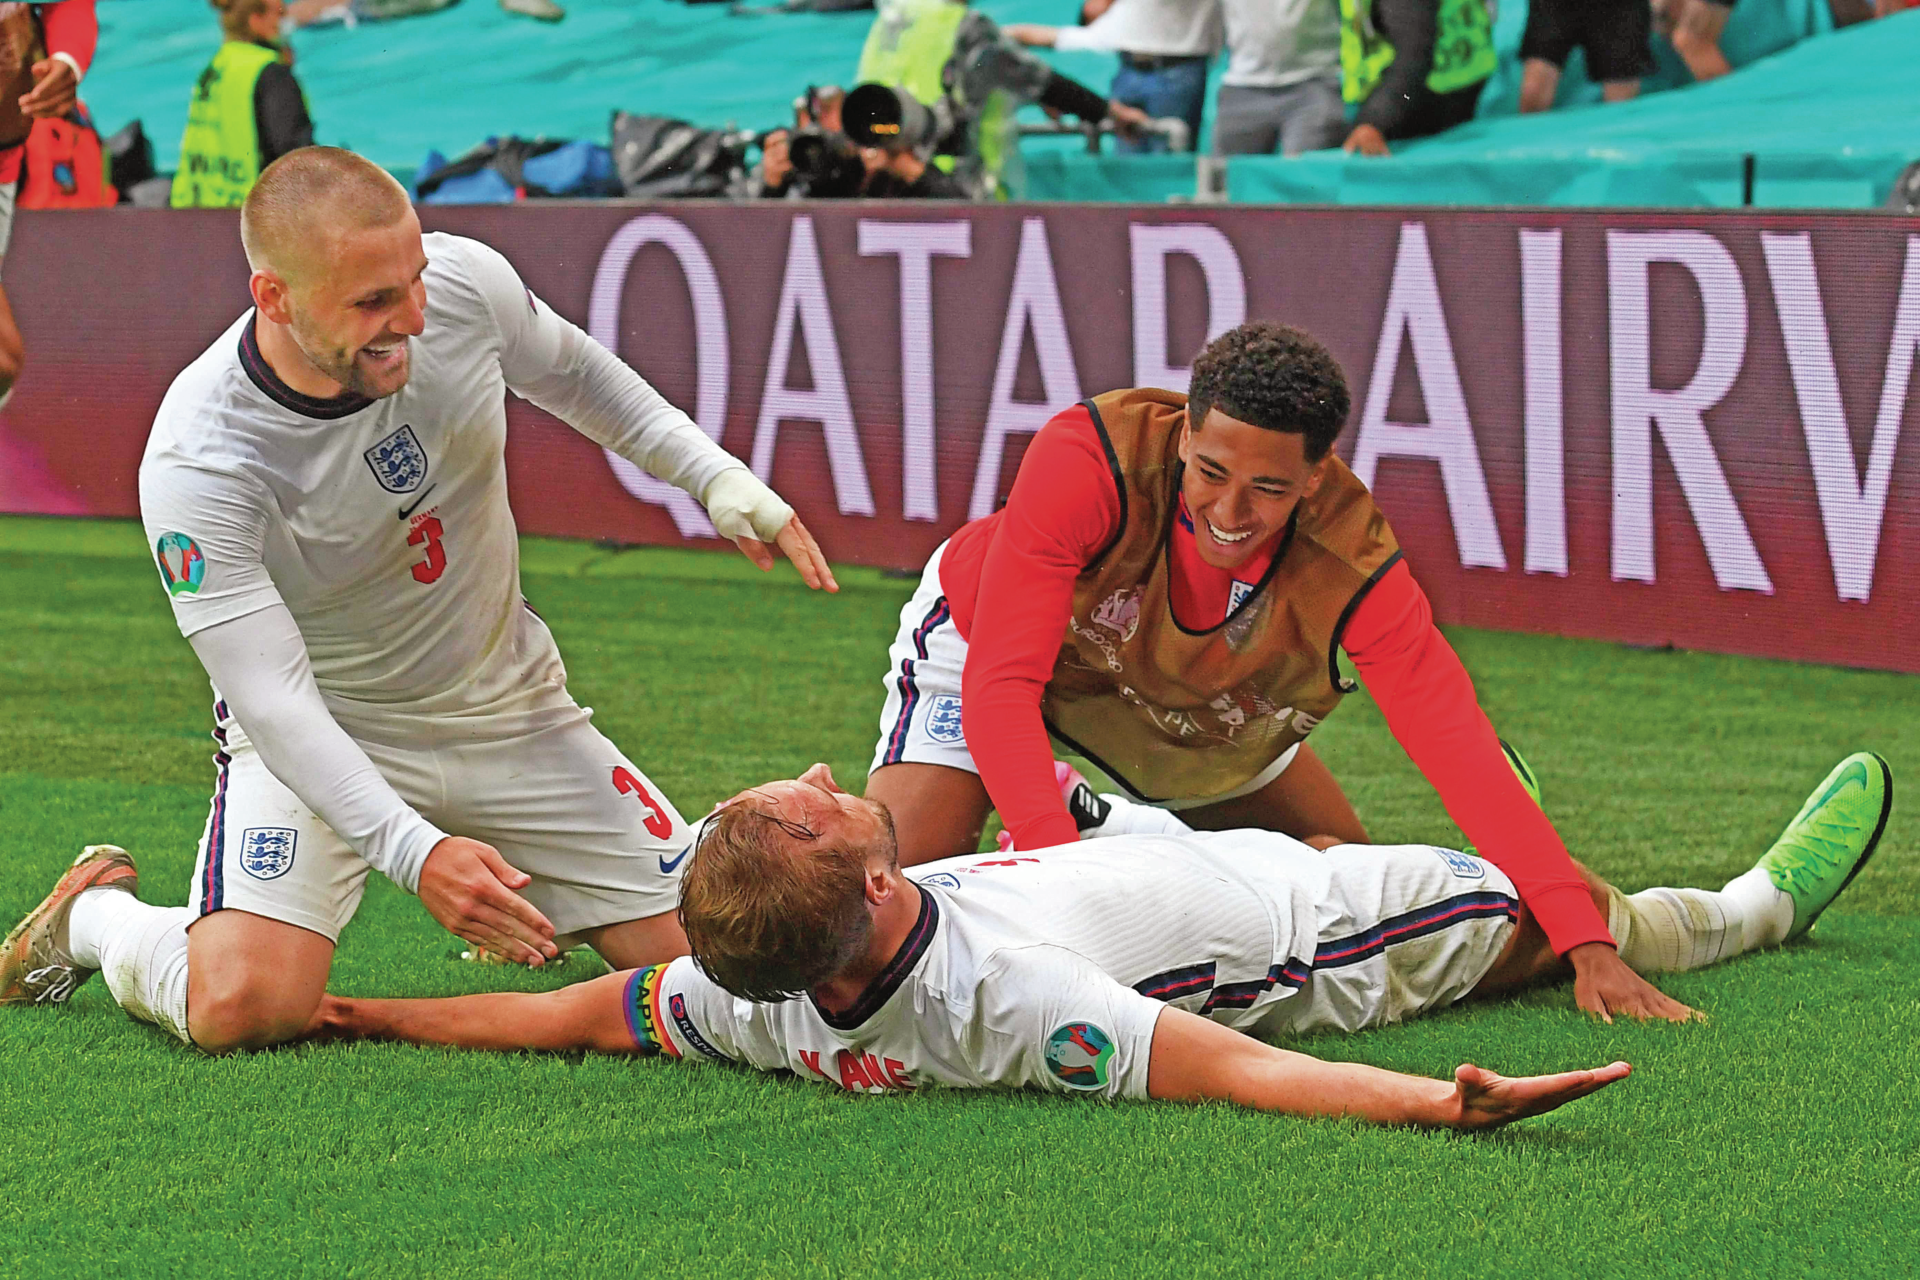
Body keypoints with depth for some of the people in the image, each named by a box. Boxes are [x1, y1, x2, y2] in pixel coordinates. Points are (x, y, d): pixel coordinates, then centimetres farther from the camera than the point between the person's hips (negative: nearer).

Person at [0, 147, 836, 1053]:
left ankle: (516, 905, 30)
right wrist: (411, 851, -46)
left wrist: (717, 476, 0)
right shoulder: (195, 464, -30)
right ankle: (95, 915, 7)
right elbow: (272, 697, -34)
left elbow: (574, 374, 8)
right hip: (324, 732, -5)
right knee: (245, 1004, -28)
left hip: (508, 707, 5)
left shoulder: (465, 283, -17)